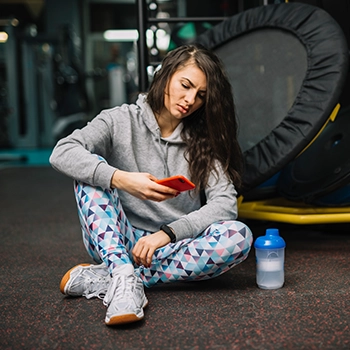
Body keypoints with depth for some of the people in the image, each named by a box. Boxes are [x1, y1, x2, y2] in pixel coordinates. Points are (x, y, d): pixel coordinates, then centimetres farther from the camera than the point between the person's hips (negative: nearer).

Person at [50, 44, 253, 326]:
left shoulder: (203, 141, 3)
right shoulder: (120, 120, -2)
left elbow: (225, 203, -10)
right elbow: (62, 153, -18)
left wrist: (167, 233, -23)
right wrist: (121, 179, -33)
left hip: (173, 247, 2)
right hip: (115, 243, -1)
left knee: (239, 236, -28)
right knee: (91, 170, -21)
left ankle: (102, 279, -29)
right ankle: (123, 278, -39)